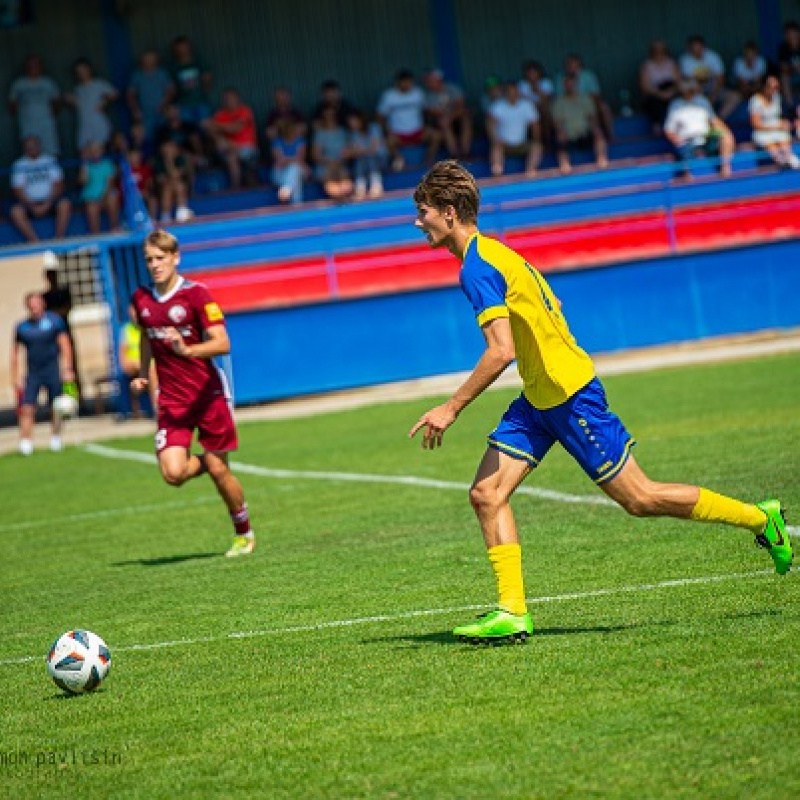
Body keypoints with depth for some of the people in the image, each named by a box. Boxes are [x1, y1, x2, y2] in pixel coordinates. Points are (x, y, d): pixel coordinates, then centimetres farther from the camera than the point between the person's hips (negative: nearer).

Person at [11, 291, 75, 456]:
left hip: (52, 370, -1)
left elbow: (65, 347, 1)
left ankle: (56, 439, 20)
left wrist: (67, 370, -7)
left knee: (56, 408, 4)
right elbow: (15, 354, 12)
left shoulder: (54, 321, -1)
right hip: (32, 372, 1)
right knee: (27, 408, -9)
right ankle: (26, 442, -9)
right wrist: (16, 378, 7)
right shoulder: (22, 327, 5)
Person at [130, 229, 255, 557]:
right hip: (171, 400, 4)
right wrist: (143, 375, 17)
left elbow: (222, 343, -19)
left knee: (218, 470, 1)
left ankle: (244, 534, 25)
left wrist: (187, 351, -34)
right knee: (173, 473, -15)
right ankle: (204, 461, 22)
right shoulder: (141, 299, 5)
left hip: (208, 393, -3)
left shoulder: (196, 294, -11)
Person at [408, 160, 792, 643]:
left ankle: (761, 518, 12)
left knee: (639, 499, -2)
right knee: (487, 493, 0)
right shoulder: (494, 252, 11)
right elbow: (548, 311, 19)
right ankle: (512, 613, -1)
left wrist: (451, 409, -23)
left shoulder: (477, 267, -19)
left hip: (567, 394, -10)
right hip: (540, 398, 10)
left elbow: (501, 351, -28)